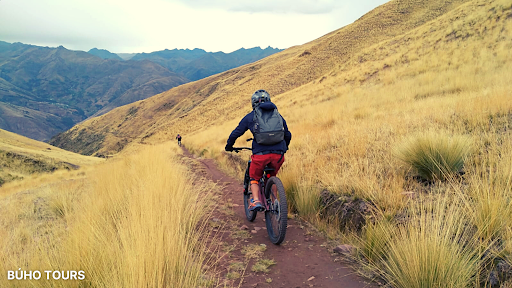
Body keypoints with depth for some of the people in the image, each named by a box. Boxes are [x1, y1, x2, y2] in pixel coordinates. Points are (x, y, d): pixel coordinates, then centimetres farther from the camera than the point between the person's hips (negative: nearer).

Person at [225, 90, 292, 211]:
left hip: (260, 154, -3)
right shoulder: (278, 115, 19)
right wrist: (284, 148, 47)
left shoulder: (250, 117, 11)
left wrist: (229, 146, 32)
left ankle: (256, 201, 1)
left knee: (254, 178, 20)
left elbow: (235, 134, 14)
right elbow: (288, 135, 28)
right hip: (278, 154, 3)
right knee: (272, 176, 29)